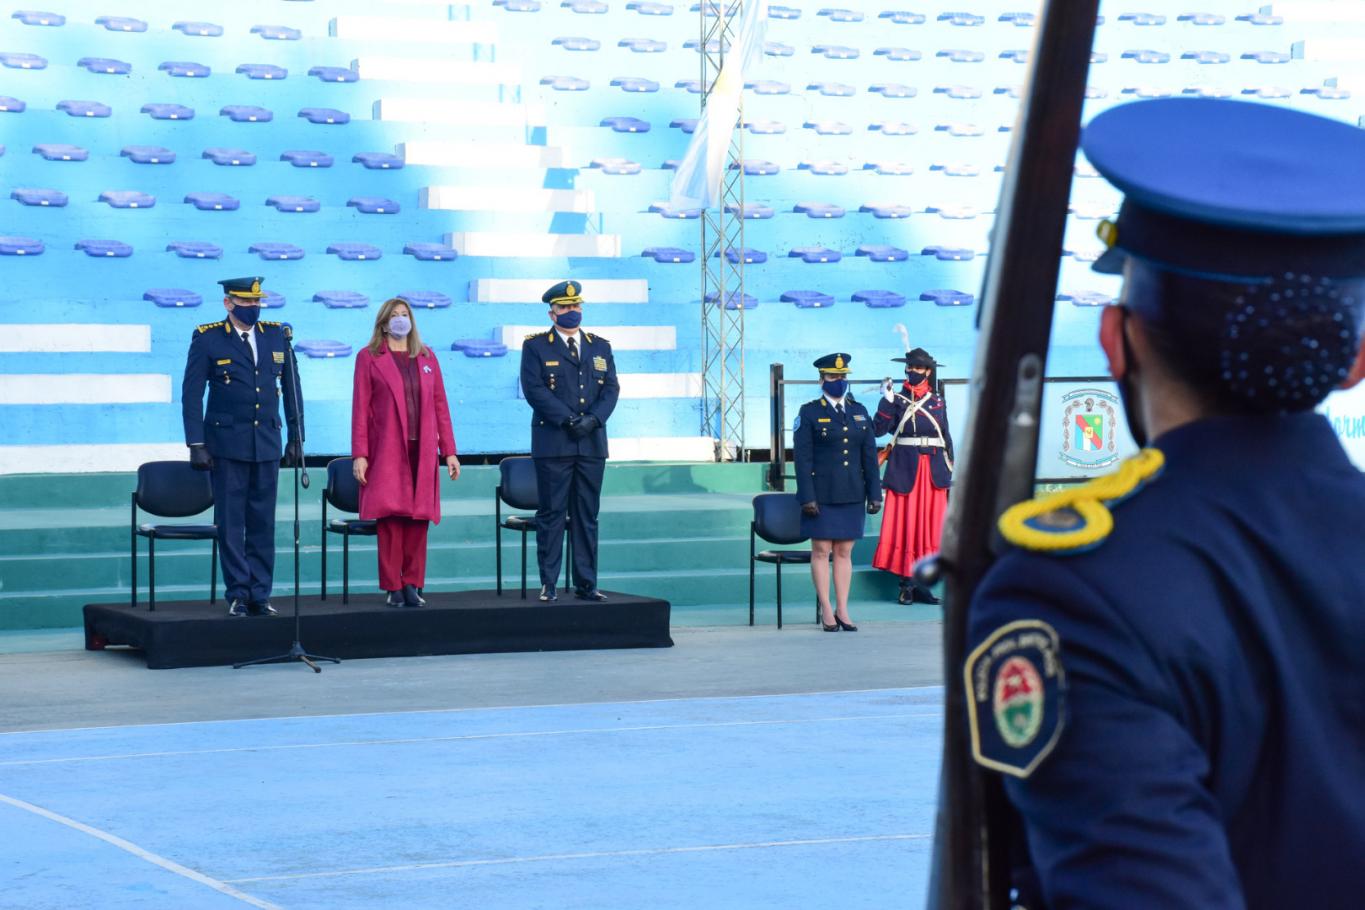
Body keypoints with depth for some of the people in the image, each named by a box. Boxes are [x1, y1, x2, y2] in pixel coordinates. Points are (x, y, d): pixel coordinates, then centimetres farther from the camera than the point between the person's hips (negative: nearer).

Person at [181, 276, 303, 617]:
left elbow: (291, 388, 13)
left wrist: (296, 438, 8)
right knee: (230, 523, 0)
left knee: (263, 523, 4)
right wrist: (196, 445, -8)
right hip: (226, 444, -3)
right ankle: (238, 595, 6)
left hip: (267, 444, 3)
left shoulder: (277, 335, 9)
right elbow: (191, 394, -3)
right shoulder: (207, 339, -2)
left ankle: (259, 595, 9)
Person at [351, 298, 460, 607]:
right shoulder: (369, 358, 4)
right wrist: (359, 455, -7)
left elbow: (441, 406, 12)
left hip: (422, 451, 3)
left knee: (418, 518, 1)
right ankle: (393, 588, 0)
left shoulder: (427, 358, 14)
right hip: (387, 451, -3)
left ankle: (413, 584, 7)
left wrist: (449, 451, 6)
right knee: (391, 517, -5)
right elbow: (360, 408, 0)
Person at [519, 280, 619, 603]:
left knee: (587, 516, 6)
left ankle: (586, 584, 9)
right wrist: (568, 420, -15)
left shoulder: (600, 347, 15)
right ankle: (548, 585, 2)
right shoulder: (535, 347, 2)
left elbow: (611, 389, 7)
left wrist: (593, 419, -10)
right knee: (551, 515, -2)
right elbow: (534, 389, -8)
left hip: (592, 444, 4)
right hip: (553, 444, -4)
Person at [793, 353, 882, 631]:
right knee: (821, 550, 0)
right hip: (821, 496, -3)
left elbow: (870, 456, 10)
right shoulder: (809, 413, -1)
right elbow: (802, 457, -6)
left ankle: (842, 611, 10)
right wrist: (807, 497, -13)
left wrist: (874, 494, 4)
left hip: (852, 495, 3)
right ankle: (826, 611, 6)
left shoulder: (860, 412, 11)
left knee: (844, 552, 6)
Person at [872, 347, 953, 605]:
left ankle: (920, 583, 6)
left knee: (929, 526, 2)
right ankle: (907, 583, -2)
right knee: (905, 524, -5)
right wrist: (887, 400, -19)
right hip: (905, 469, -3)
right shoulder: (897, 400, 4)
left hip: (933, 471, 3)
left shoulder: (938, 402, 13)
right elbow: (878, 429, -10)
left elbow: (946, 438, 15)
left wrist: (949, 472, 11)